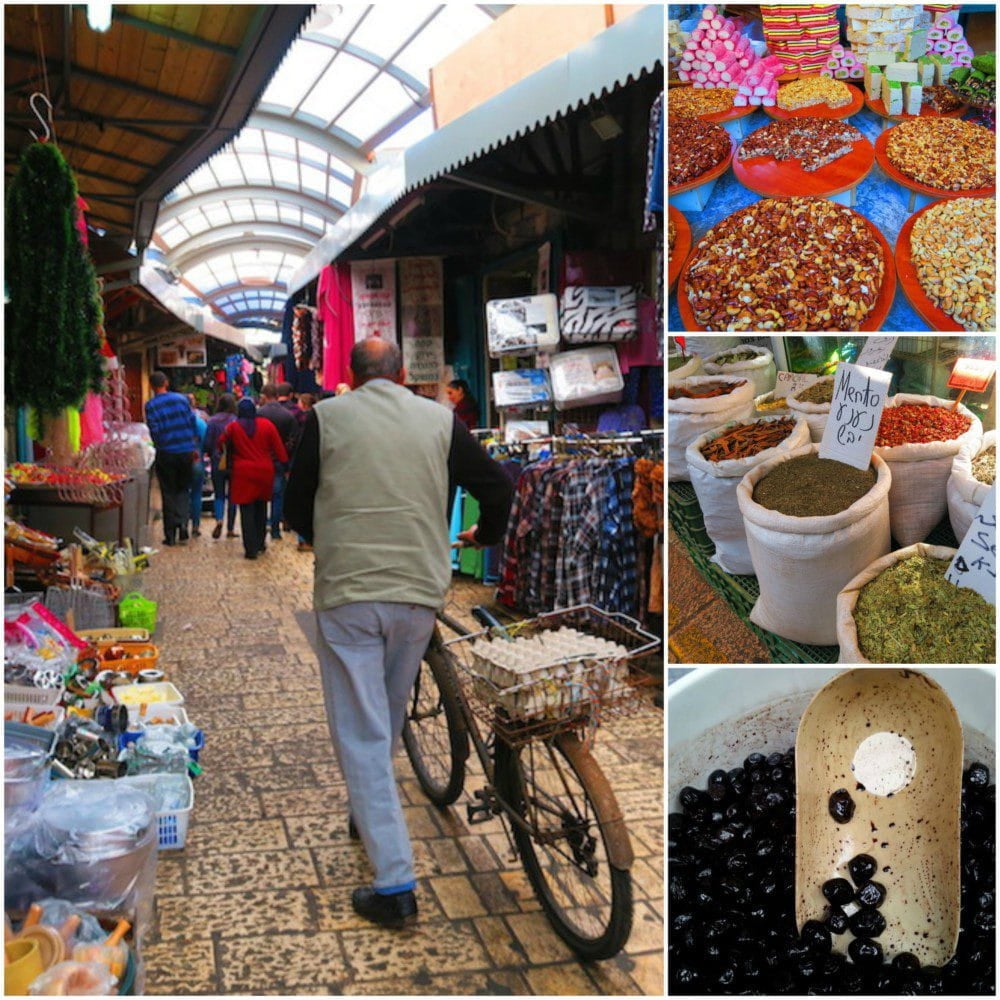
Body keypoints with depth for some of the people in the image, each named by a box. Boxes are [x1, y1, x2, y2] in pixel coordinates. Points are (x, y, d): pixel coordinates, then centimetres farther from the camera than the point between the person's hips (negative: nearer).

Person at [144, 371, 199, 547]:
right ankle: (182, 524, -4)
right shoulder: (181, 399, 3)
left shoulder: (151, 406, -6)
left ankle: (170, 535, 8)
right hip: (186, 452, 2)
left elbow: (154, 432, -10)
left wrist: (159, 447, 6)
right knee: (183, 490, 15)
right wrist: (195, 448, 11)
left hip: (166, 453, -2)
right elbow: (193, 424, 4)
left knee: (168, 493, 7)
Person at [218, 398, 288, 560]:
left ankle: (251, 548, -2)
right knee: (261, 507, 17)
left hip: (243, 472, -2)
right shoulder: (267, 424, -1)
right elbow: (279, 448, -2)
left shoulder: (233, 427, -3)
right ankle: (260, 543, 26)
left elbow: (221, 442, 6)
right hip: (265, 471, 2)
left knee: (247, 511, 1)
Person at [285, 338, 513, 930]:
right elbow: (498, 486, 6)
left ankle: (396, 885, -2)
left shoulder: (326, 417, -1)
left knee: (361, 734, 1)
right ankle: (369, 815, 44)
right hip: (420, 592, 3)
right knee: (390, 722, 23)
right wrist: (484, 535, 26)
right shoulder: (440, 419, 4)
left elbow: (297, 510, 5)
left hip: (347, 594, -3)